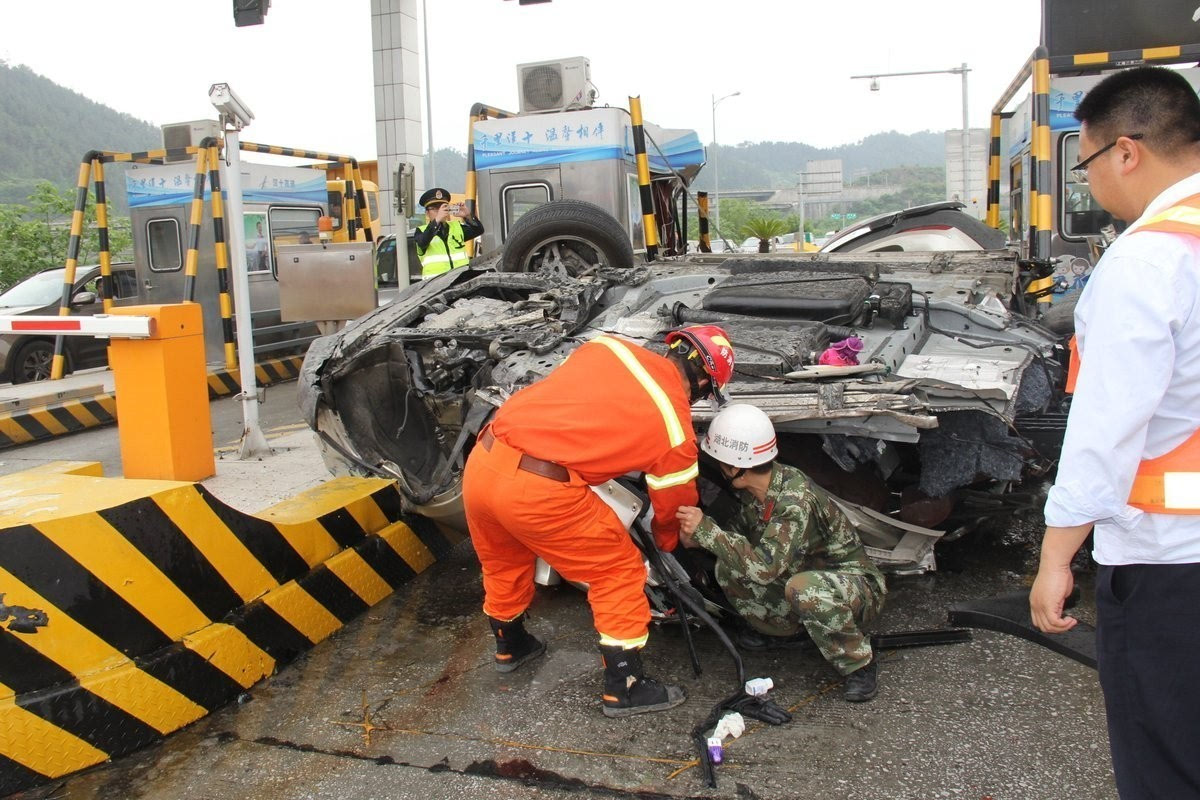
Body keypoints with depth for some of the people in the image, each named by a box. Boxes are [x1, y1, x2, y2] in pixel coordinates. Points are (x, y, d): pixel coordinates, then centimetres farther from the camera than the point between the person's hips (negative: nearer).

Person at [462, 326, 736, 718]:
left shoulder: (608, 345, 13)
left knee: (503, 565, 31)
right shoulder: (676, 427, 3)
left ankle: (510, 646, 56)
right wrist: (667, 545, 38)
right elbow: (673, 507, 17)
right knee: (620, 570, 14)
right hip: (538, 491, -6)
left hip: (480, 462, 7)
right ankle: (625, 689, 24)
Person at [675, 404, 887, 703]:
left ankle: (860, 664, -14)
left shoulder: (795, 499, -32)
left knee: (804, 587, -40)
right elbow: (740, 537, 8)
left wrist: (706, 529, -36)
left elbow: (764, 568, -39)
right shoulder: (754, 490, -7)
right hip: (804, 573, 7)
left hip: (857, 585, -7)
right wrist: (698, 540, -12)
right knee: (727, 569, -11)